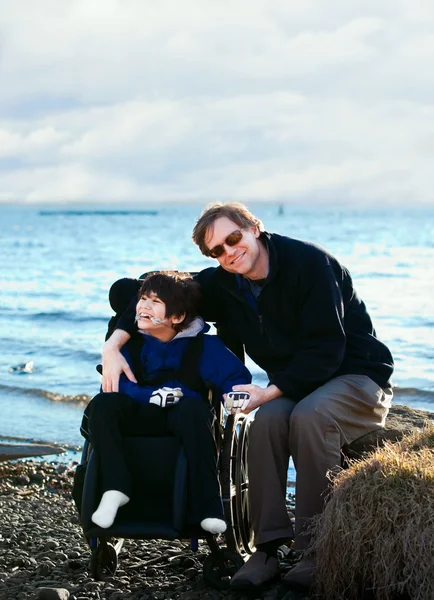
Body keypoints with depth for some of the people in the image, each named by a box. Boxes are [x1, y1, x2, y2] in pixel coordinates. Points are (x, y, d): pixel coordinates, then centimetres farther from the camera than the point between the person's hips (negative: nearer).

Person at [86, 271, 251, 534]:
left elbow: (237, 375, -3)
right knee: (102, 404, -26)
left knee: (194, 408, -37)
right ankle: (115, 488, -30)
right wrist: (152, 396, -21)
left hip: (182, 416, -2)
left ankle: (207, 509, -37)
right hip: (140, 415, 2)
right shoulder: (130, 341, 5)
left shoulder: (202, 344, 1)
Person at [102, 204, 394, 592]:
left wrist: (271, 391, -28)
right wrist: (114, 345, -11)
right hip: (296, 383, 5)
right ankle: (268, 548, -25)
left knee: (309, 416, -35)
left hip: (358, 375, -5)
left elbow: (326, 349, -23)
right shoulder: (223, 285, 0)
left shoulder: (309, 262, -21)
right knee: (268, 417, -28)